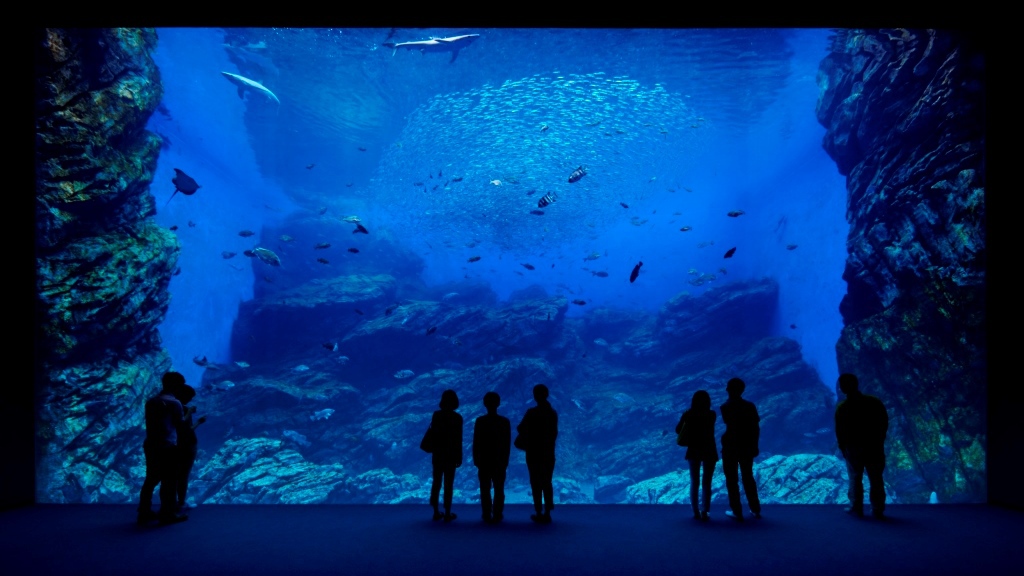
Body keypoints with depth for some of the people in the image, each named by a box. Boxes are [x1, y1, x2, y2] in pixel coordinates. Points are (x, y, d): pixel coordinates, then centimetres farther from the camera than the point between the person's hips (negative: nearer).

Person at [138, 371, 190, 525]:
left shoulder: (151, 401, 12)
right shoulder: (174, 403, -8)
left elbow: (153, 422, 16)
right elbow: (181, 424, 0)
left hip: (150, 445, 7)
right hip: (168, 446, -7)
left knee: (151, 479, 15)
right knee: (169, 481, 0)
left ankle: (145, 512, 20)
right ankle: (168, 514, 5)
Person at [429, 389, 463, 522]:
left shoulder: (436, 415, -4)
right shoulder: (457, 418, -12)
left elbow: (432, 433, 1)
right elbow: (458, 440, -12)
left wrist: (433, 450, 14)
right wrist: (459, 457, -3)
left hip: (437, 454, 3)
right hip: (451, 455, -3)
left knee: (436, 482, 13)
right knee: (448, 484, 5)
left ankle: (436, 512, 17)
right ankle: (447, 513, 8)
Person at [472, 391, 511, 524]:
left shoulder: (480, 421, -9)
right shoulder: (505, 422, -6)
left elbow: (475, 443, -7)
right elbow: (508, 444, -3)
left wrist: (476, 460, 3)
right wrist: (505, 461, 7)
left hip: (484, 461, -1)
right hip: (500, 462, 1)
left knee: (485, 491, 8)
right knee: (499, 490, 9)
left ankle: (487, 516, 9)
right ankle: (497, 516, 10)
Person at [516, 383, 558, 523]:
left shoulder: (532, 413, -14)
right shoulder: (553, 413, 4)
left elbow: (520, 429, -7)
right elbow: (554, 433, 11)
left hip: (534, 453, -5)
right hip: (549, 454, 5)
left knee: (536, 484, 2)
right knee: (547, 483, 12)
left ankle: (539, 514, 5)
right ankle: (547, 513, 12)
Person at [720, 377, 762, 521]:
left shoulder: (725, 407, -12)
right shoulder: (750, 406, -1)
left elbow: (729, 425, -13)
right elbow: (756, 428, 1)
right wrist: (754, 445, 9)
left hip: (731, 447, -4)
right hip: (747, 447, 4)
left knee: (732, 480, 5)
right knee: (748, 478, 16)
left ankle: (737, 512, 6)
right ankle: (755, 510, 20)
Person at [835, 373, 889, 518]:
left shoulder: (842, 408, -12)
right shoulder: (875, 402, -6)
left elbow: (839, 431, -8)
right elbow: (885, 423, 2)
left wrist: (843, 449, 5)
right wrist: (879, 441, 13)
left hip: (853, 448, -2)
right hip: (875, 447, 2)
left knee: (855, 479, 11)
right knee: (876, 479, 9)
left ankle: (856, 508, 15)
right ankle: (878, 510, 13)